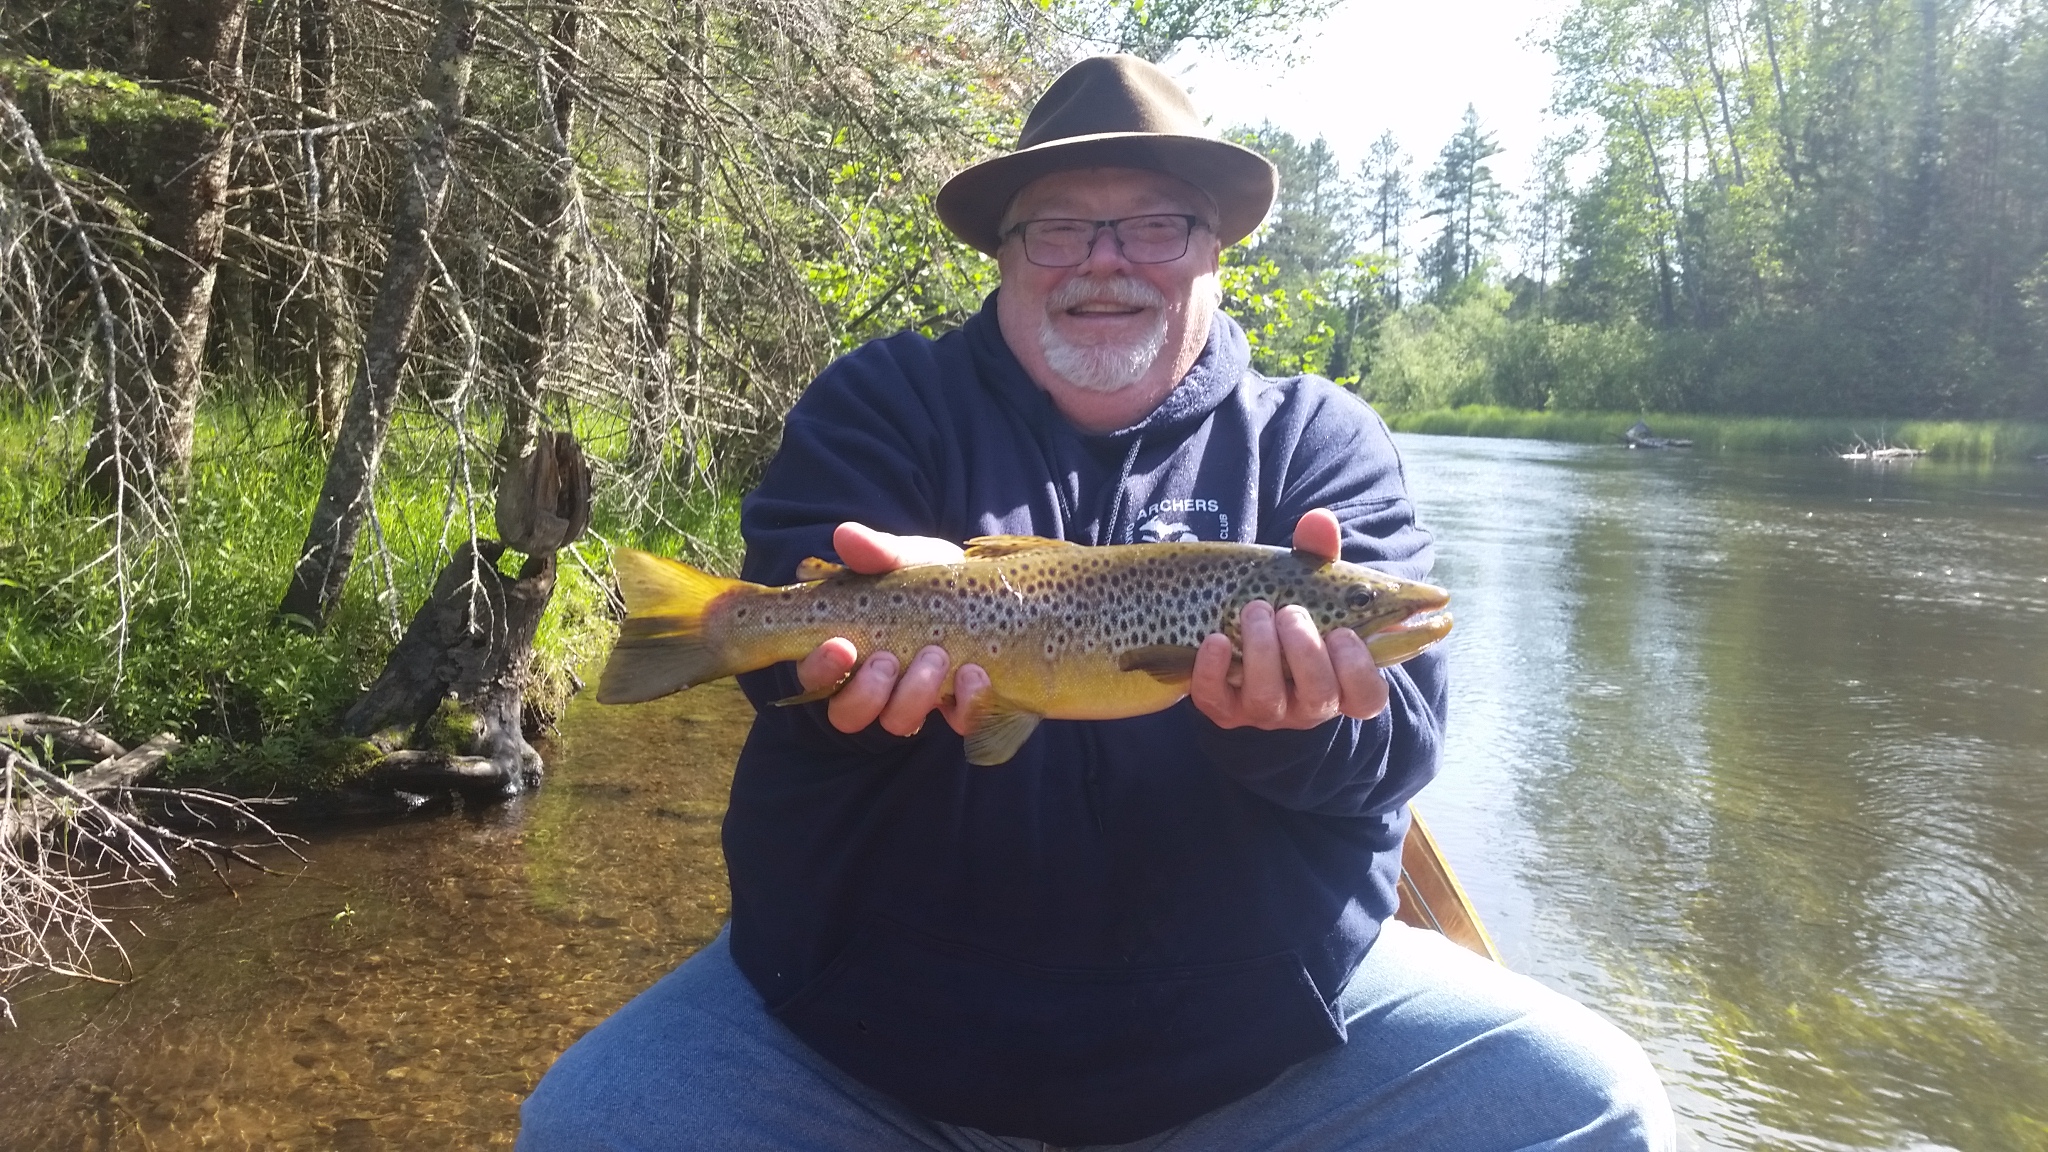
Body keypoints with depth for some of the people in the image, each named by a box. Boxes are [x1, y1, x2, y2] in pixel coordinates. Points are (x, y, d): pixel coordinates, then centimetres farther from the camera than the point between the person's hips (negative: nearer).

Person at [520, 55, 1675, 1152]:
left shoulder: (1318, 438, 2)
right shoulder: (882, 402, 2)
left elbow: (1400, 730, -10)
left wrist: (1294, 710, -33)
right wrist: (913, 628, -36)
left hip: (1258, 1019, 1)